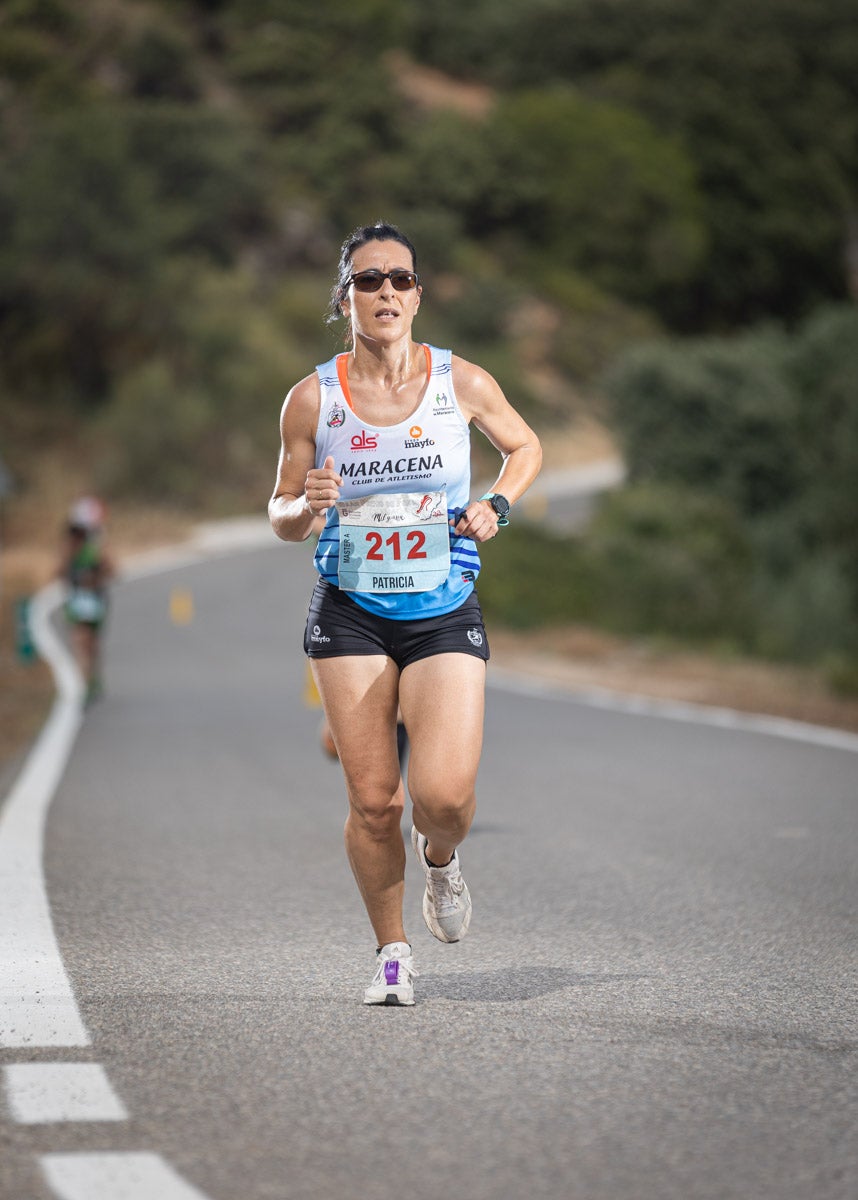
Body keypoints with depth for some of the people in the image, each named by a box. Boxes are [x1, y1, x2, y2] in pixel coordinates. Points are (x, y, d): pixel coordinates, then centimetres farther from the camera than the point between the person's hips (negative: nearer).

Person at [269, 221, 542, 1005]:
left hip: (445, 614, 0)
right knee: (373, 801, -3)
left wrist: (496, 505, -3)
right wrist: (308, 506, -17)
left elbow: (526, 447, 16)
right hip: (350, 616, 0)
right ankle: (392, 952, 19)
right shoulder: (313, 399, -3)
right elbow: (281, 519, 5)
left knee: (445, 794, -14)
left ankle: (440, 859, 23)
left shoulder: (462, 382, -3)